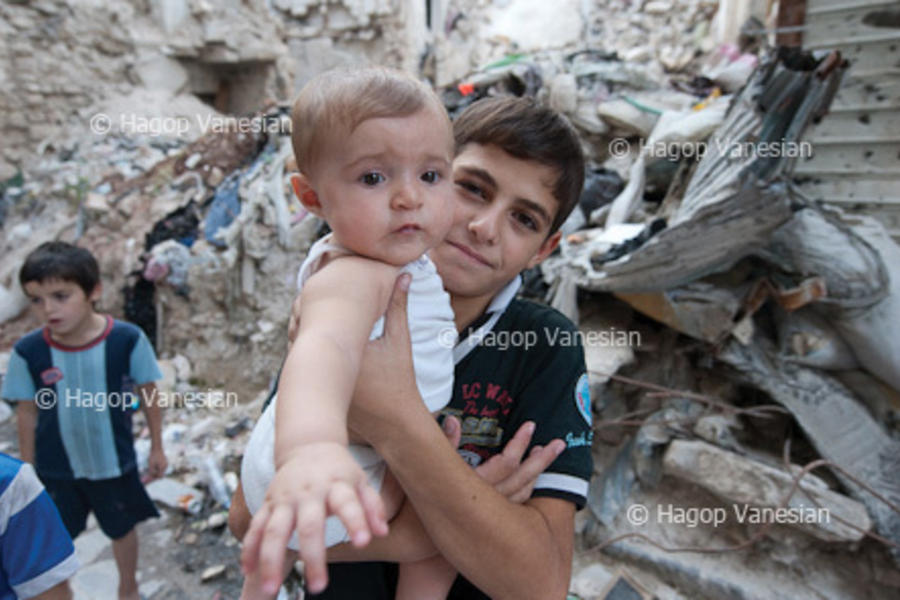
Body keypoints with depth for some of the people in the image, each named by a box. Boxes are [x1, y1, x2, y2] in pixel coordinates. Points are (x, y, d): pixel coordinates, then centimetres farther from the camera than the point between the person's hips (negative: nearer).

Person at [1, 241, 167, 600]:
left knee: (121, 530, 21)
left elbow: (148, 394, -9)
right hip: (55, 469, 1)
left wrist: (157, 447, 0)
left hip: (114, 463, -1)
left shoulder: (127, 340, -23)